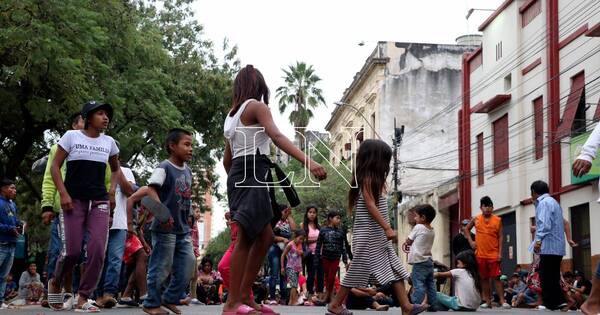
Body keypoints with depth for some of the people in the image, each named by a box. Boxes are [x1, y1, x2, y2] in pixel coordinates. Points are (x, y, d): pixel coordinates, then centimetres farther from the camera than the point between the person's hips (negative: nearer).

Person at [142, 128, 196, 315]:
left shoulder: (188, 172, 13)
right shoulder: (164, 167, -10)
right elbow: (151, 189, -21)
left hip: (183, 229, 8)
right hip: (165, 228, -8)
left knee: (188, 263, 4)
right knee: (161, 267, -2)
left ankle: (170, 299, 17)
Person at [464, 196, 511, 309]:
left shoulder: (498, 220, -1)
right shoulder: (476, 219, 4)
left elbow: (500, 237, -1)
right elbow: (466, 229, 20)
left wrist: (500, 253, -8)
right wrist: (470, 241, 6)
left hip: (493, 254, -2)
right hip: (480, 255, 2)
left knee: (496, 277, -6)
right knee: (484, 278, 7)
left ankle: (502, 301, -5)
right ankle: (488, 301, 12)